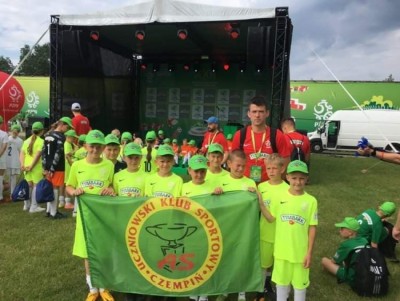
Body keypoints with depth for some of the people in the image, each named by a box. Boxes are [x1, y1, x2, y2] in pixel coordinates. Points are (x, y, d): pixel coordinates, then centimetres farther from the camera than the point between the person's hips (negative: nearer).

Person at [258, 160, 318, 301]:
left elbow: (312, 228, -6)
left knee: (300, 283, 16)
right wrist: (260, 203, -9)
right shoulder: (280, 197, -5)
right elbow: (271, 218, 1)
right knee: (281, 281, 19)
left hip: (301, 252, -1)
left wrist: (309, 252, -6)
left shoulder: (311, 201, -10)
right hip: (281, 250, 2)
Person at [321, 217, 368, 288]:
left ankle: (343, 278, -3)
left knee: (324, 260, -4)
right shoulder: (364, 240, -1)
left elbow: (333, 261, -4)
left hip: (352, 278, -6)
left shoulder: (345, 244, -17)